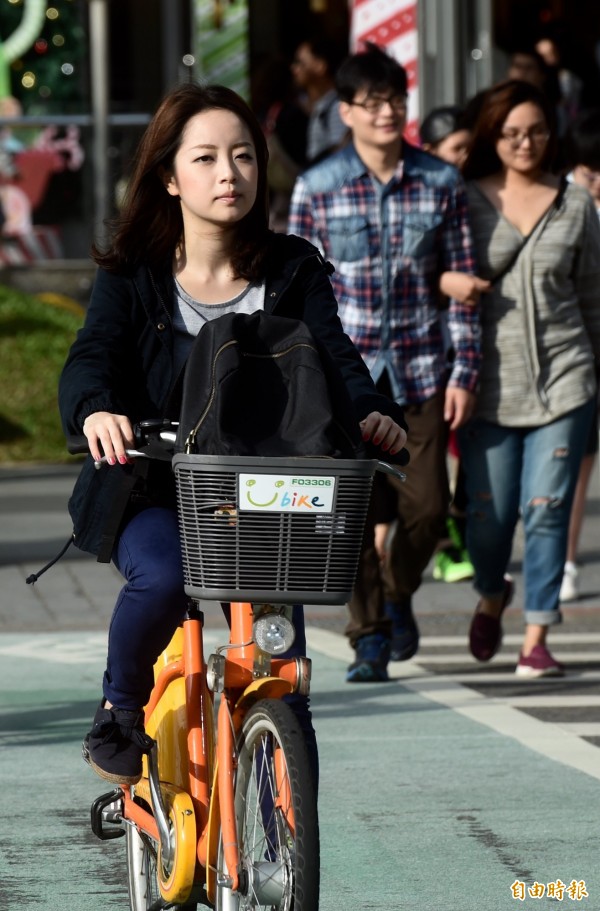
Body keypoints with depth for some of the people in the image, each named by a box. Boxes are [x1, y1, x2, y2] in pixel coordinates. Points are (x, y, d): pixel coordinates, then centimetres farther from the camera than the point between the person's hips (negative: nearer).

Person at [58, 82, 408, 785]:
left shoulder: (292, 271, 4)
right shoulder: (132, 274, 0)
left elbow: (333, 356, -9)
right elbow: (92, 357, -15)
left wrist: (372, 411, -32)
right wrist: (95, 411, -40)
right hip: (151, 493, -2)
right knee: (161, 576, -35)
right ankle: (119, 713, -7)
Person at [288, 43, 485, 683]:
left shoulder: (442, 184, 2)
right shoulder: (316, 188, -2)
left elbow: (461, 283, 5)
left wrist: (465, 371, 0)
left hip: (420, 369, 1)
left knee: (426, 505, -1)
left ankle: (399, 595, 28)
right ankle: (369, 637, 7)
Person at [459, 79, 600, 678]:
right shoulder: (463, 201, 2)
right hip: (489, 385, 0)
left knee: (546, 510, -4)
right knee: (488, 514, 1)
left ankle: (536, 638, 6)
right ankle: (491, 595, 34)